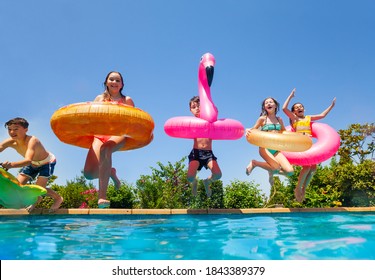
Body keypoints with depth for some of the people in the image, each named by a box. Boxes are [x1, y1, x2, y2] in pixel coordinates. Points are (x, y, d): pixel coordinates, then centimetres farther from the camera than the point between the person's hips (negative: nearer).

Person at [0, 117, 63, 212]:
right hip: (33, 164, 7)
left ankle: (58, 198, 14)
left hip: (47, 162, -6)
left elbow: (28, 160, -55)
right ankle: (36, 199, 27)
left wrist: (11, 164, -73)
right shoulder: (10, 142, -22)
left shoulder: (32, 140, -40)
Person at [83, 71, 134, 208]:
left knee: (105, 149, -41)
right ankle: (110, 172, 18)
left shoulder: (127, 100, 19)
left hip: (119, 134, -2)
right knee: (89, 174, -18)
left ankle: (102, 195, -37)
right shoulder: (100, 98, 23)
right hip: (100, 135, 3)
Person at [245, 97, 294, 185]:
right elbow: (253, 130, 6)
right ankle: (254, 163, 0)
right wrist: (248, 131, -18)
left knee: (289, 171, -14)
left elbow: (284, 132, 28)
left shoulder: (279, 120, 14)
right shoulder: (262, 119, 2)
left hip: (276, 149, 4)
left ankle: (272, 171, 17)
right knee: (277, 168, -25)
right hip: (265, 147, -4)